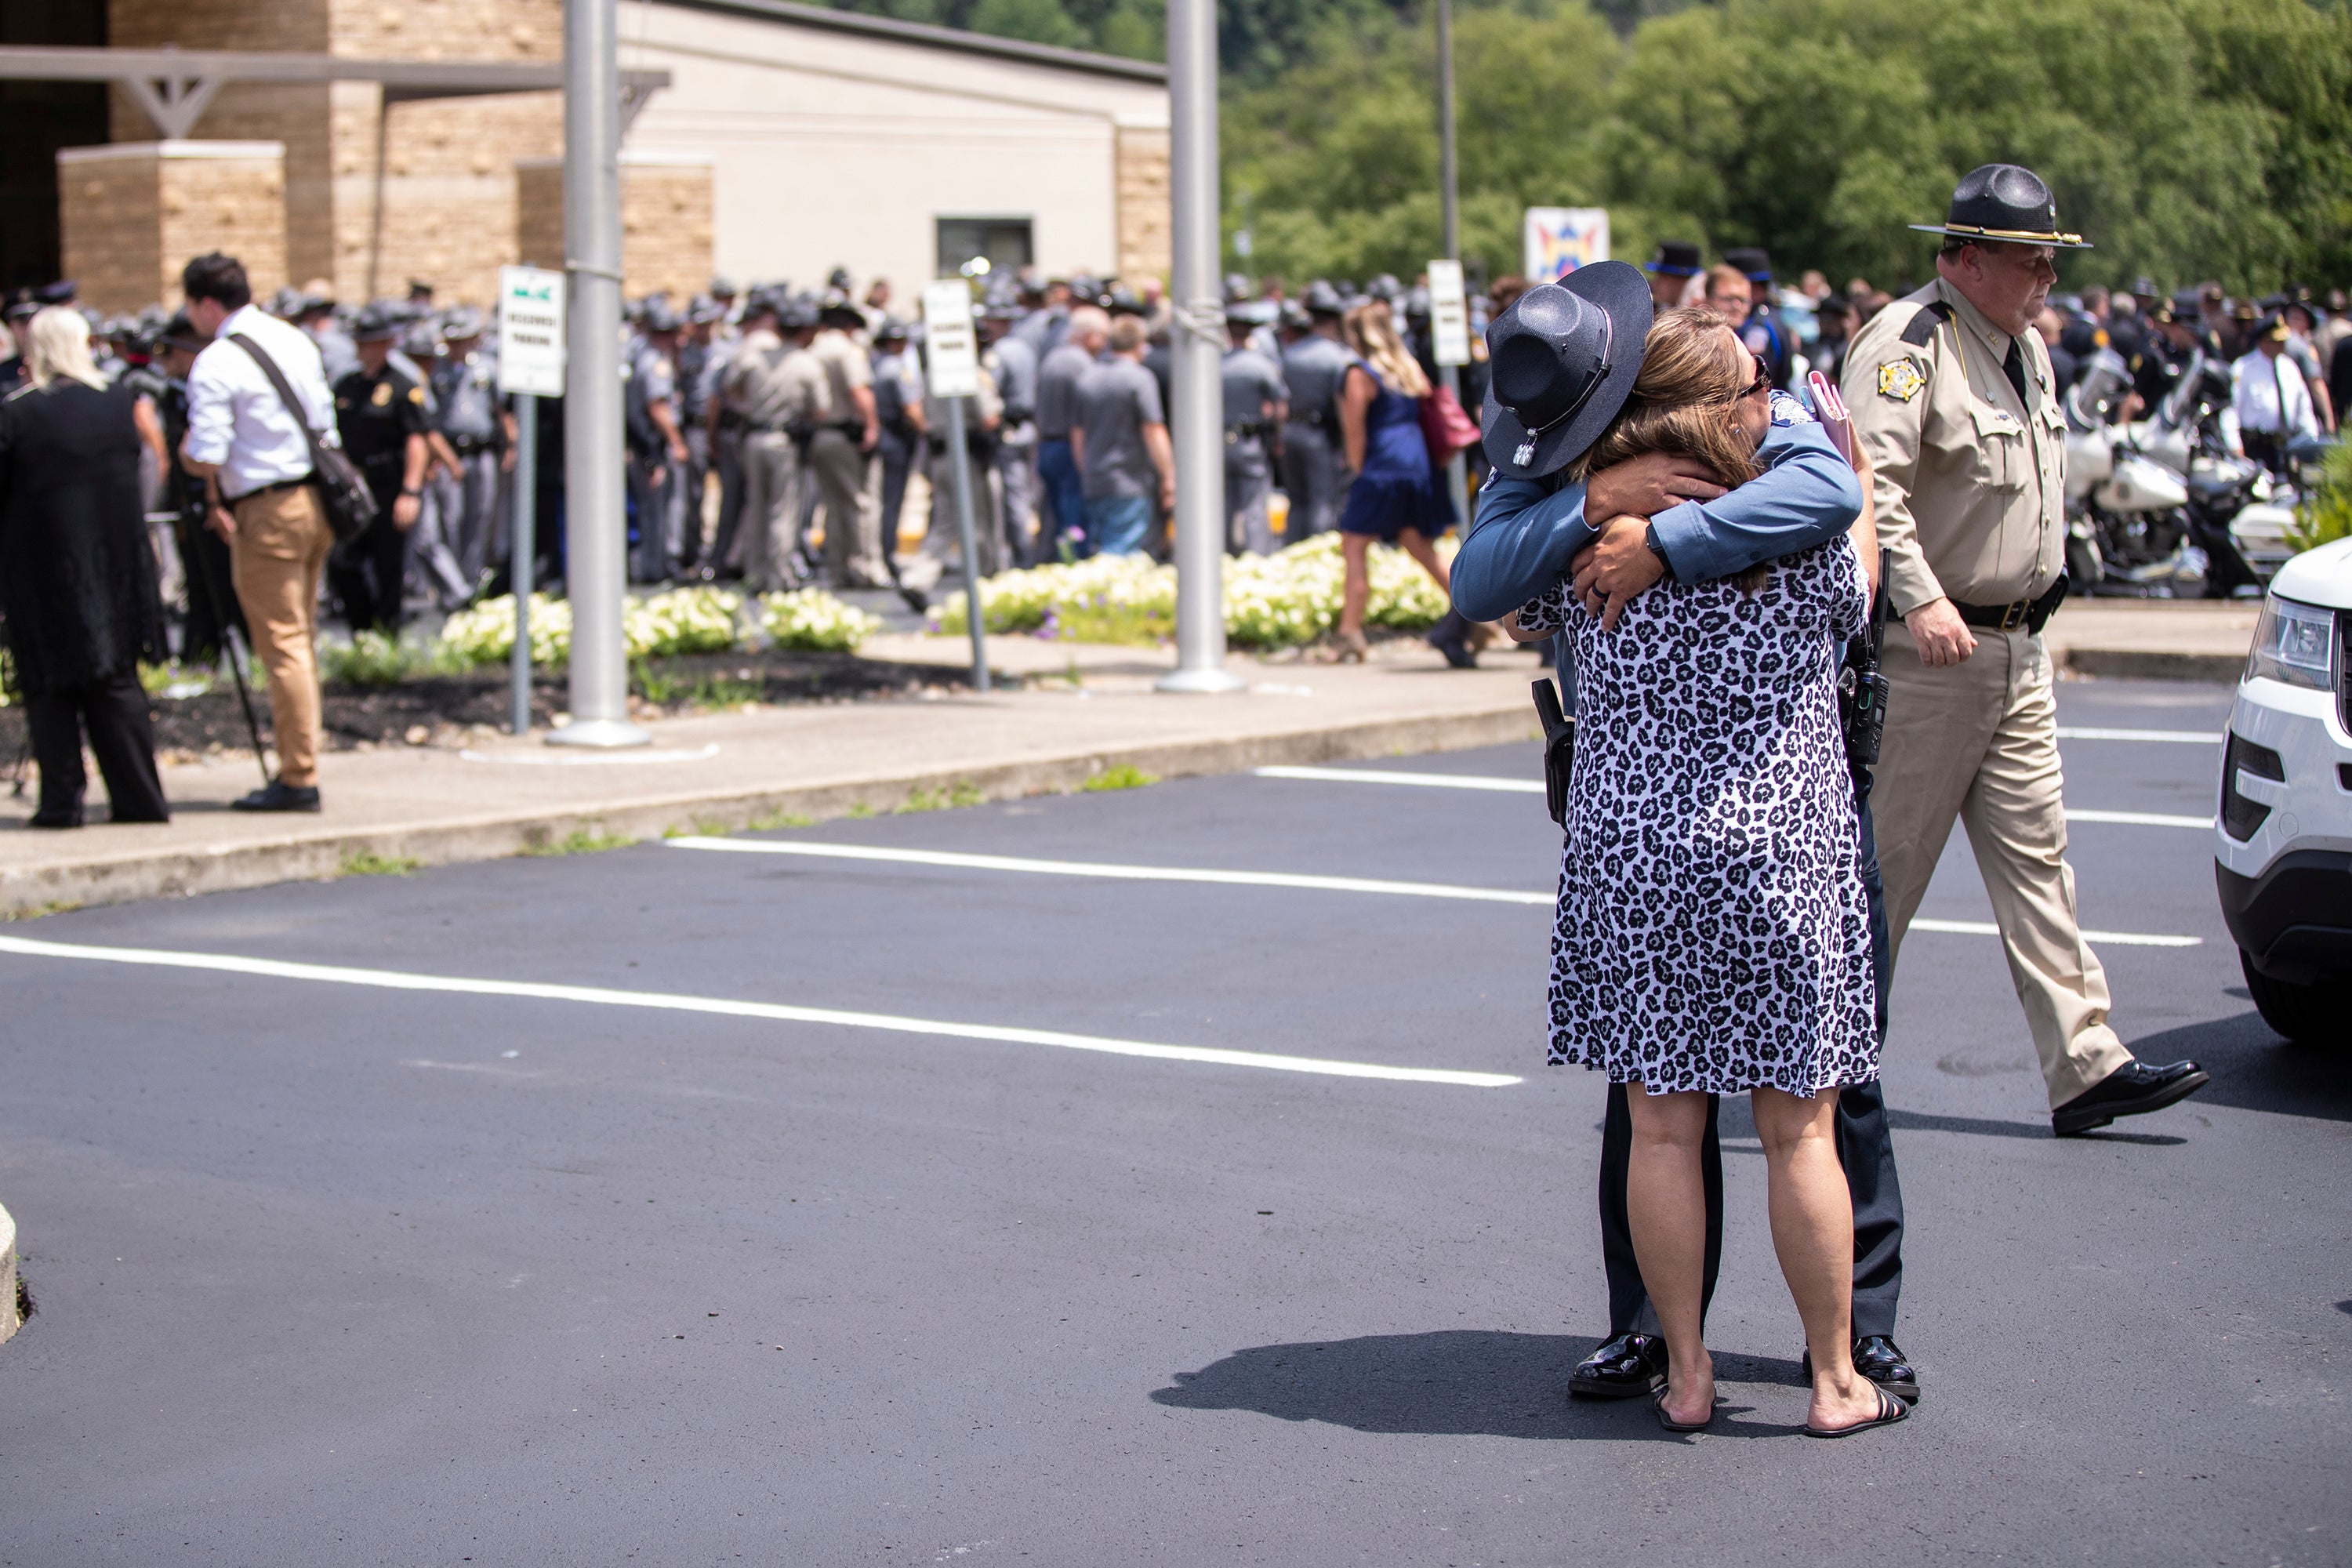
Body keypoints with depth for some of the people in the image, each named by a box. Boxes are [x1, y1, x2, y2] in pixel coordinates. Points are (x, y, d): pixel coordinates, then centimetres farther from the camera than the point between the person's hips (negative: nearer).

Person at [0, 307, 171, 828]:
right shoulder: (119, 404, -2)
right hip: (115, 561, 4)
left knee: (49, 688, 4)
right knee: (116, 682, 11)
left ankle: (62, 800, 1)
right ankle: (139, 798, 10)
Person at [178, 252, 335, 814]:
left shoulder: (217, 364, -13)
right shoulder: (296, 340, 11)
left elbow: (205, 458, -19)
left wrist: (185, 452, 5)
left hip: (269, 511, -8)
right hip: (317, 498, 8)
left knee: (282, 643, -4)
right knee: (301, 636, 15)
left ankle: (299, 778, -2)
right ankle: (300, 757, 19)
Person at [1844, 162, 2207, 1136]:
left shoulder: (2027, 349, 15)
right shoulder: (1905, 344, -15)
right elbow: (1869, 481, -26)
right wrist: (1920, 599, -33)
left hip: (2017, 649, 9)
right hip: (1926, 651, -9)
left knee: (2034, 854, 5)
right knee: (1886, 866, 0)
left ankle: (2085, 1066, 4)